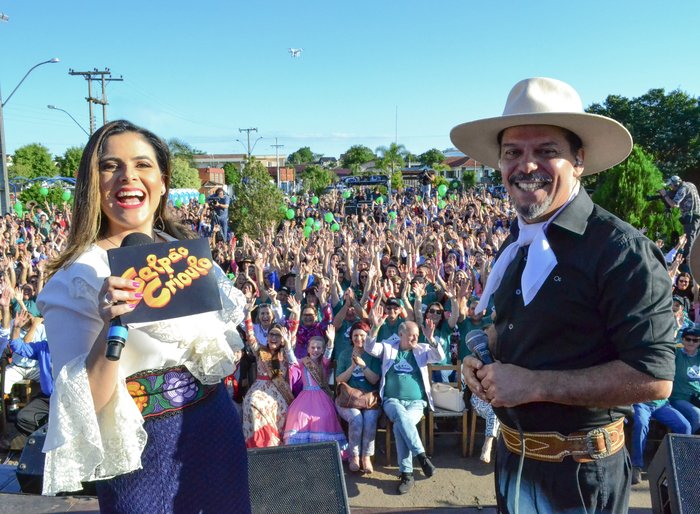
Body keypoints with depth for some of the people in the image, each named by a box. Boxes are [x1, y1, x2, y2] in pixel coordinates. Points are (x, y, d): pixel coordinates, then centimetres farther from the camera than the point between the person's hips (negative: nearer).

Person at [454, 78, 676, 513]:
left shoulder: (622, 250, -20)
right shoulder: (517, 245, 3)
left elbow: (654, 378, -23)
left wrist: (534, 384, -24)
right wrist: (482, 360, -3)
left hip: (579, 477, -6)